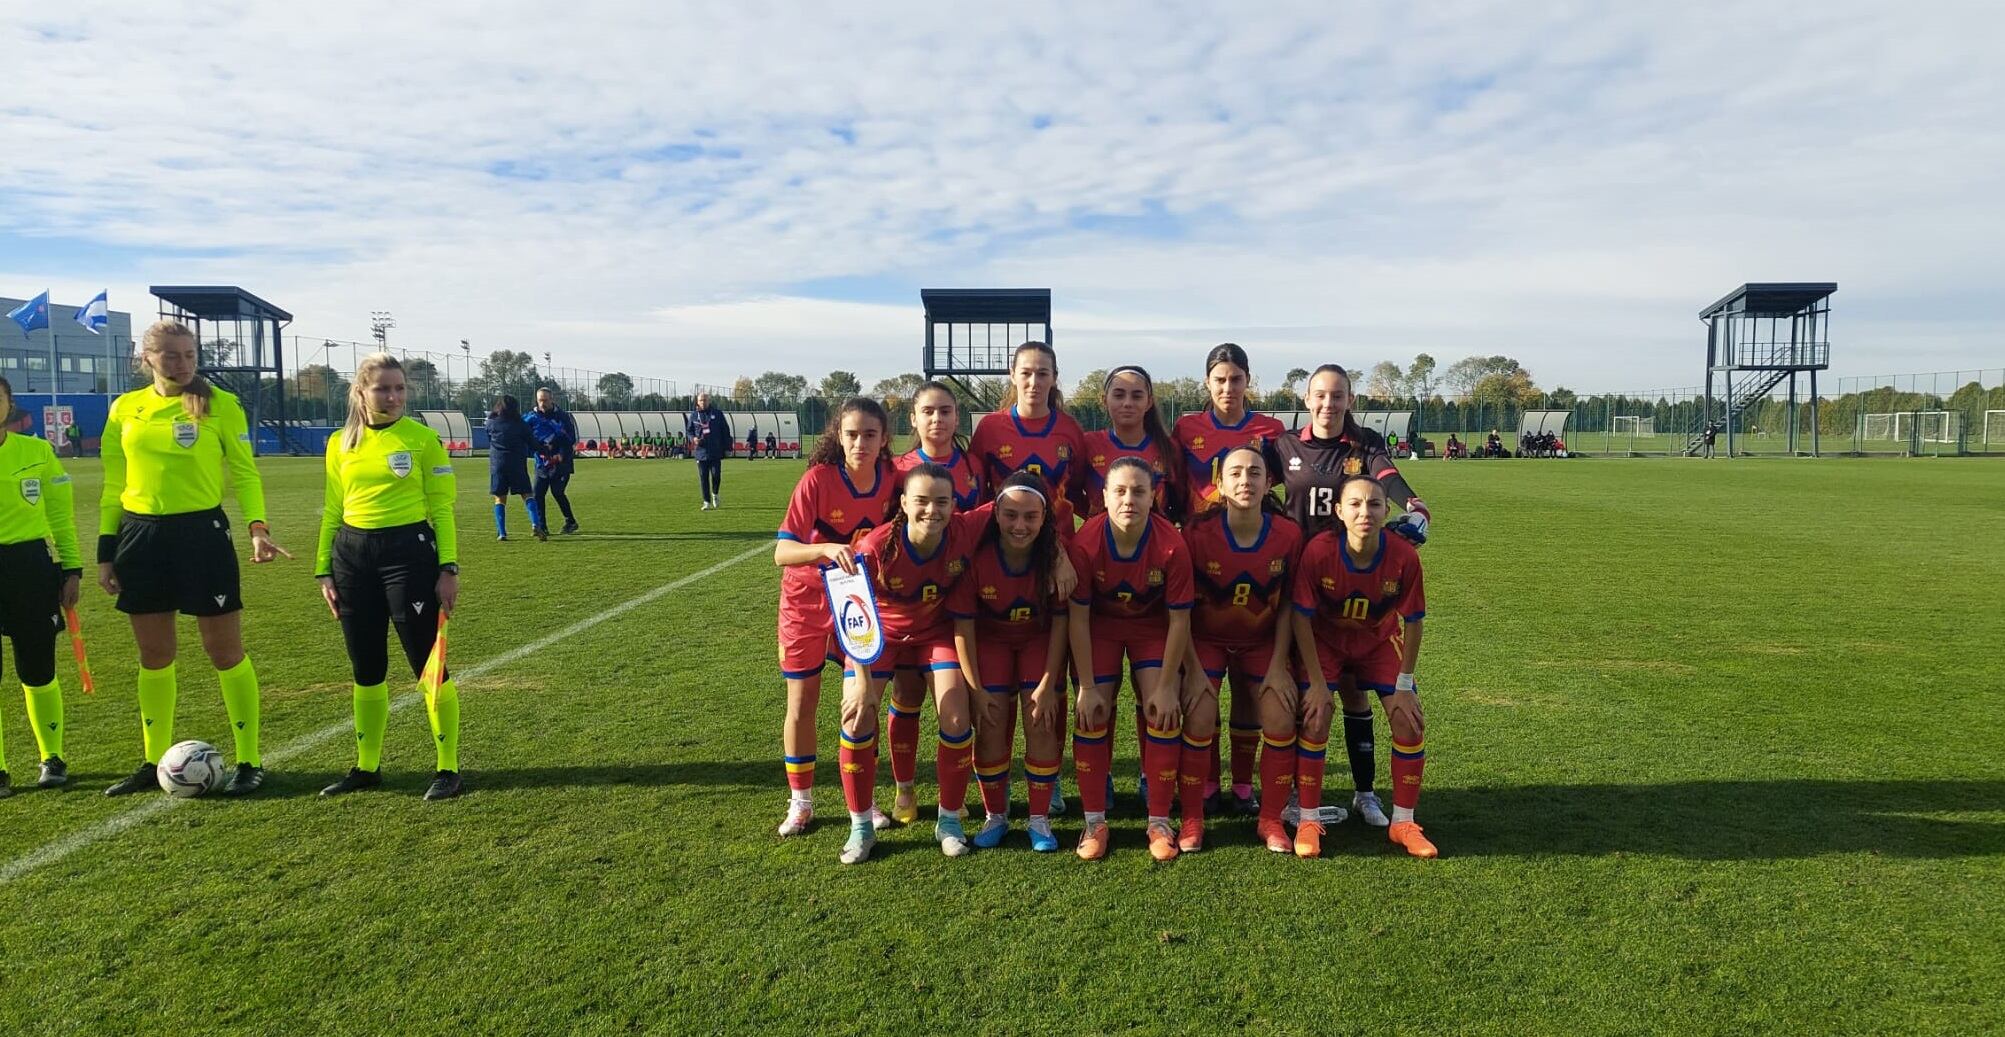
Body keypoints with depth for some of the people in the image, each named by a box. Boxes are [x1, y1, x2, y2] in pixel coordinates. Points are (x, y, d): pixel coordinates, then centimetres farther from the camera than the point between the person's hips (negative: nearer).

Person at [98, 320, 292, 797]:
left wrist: (258, 527, -18)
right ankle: (154, 762, 25)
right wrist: (106, 551, 9)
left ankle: (249, 762, 9)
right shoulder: (125, 408, 8)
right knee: (153, 655, 11)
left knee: (225, 652, 0)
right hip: (140, 536, 4)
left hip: (202, 533, -4)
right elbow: (113, 485, 12)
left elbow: (244, 472, -3)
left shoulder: (219, 404, -3)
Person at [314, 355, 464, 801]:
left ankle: (448, 768, 7)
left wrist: (448, 568, -10)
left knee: (429, 665, -3)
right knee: (365, 670, 13)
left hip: (409, 550, -5)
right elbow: (332, 511, 15)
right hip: (352, 555, 5)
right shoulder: (340, 443, 9)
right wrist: (324, 570, 10)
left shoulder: (423, 439, -3)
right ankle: (366, 767, 27)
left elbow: (442, 509, -3)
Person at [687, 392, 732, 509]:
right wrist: (693, 439, -8)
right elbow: (689, 431, 16)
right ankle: (707, 502, 9)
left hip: (716, 452, -1)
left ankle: (715, 494, 22)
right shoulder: (693, 415, 8)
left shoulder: (717, 413, 5)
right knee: (703, 478, 1)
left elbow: (725, 430, 6)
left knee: (716, 475, -6)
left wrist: (727, 448, 2)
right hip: (701, 452, 1)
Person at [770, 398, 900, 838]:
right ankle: (800, 803, 23)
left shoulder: (891, 479, -13)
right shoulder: (818, 479, -25)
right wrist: (828, 549, -47)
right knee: (802, 702, 7)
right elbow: (782, 552, -30)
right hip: (807, 601, -3)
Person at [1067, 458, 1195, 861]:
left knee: (1163, 714, -10)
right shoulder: (1085, 542, -28)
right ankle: (1094, 821, 6)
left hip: (1152, 626, 0)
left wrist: (1166, 687, -16)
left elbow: (1179, 620, -18)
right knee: (1092, 715, -8)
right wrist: (1087, 688, -18)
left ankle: (1160, 822, 5)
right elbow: (1078, 618, -19)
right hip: (1100, 625, 0)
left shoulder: (1172, 545, -29)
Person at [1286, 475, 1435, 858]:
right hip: (1325, 639, -2)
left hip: (1379, 640, 2)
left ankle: (1403, 822, 14)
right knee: (1314, 719, -16)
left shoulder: (1403, 556, -27)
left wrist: (1404, 684, -8)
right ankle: (1309, 820, 1)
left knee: (1410, 722, -5)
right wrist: (1317, 683, -19)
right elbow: (1301, 617, -21)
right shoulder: (1319, 550, -31)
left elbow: (1412, 622, -12)